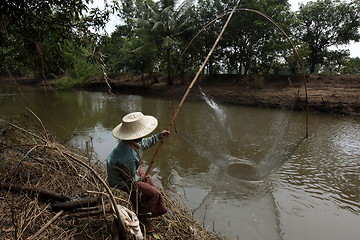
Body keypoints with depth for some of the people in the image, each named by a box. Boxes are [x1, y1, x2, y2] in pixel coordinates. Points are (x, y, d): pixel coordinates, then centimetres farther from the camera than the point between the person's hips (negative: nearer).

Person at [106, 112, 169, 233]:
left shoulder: (133, 140, -18)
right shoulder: (129, 156, -43)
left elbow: (145, 143, 7)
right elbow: (131, 178, -26)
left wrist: (159, 136, 12)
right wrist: (141, 178, -5)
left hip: (133, 170, 8)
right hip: (124, 181, -8)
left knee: (150, 182, 22)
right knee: (154, 193, -3)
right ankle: (142, 216, 22)